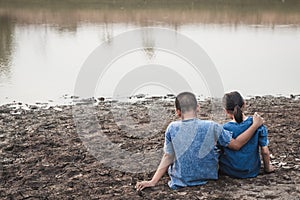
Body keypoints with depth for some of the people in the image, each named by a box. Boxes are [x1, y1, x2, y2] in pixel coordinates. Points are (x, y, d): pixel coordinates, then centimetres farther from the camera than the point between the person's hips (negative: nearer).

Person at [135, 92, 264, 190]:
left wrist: (153, 182, -3)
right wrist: (255, 125, 1)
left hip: (181, 181, 1)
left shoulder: (172, 128, -13)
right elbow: (236, 144, -7)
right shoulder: (211, 127, -16)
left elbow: (168, 157, -10)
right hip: (208, 177, 0)